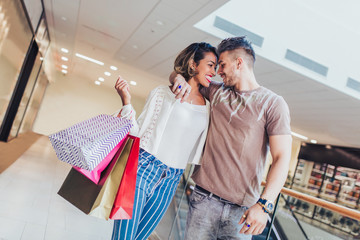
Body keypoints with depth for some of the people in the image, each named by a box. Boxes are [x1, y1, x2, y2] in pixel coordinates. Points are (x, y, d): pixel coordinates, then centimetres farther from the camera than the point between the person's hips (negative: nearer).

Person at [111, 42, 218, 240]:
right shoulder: (164, 93, -2)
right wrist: (126, 102, -13)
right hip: (143, 169, -3)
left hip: (171, 181, 4)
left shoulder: (208, 106, 8)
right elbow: (138, 132, -3)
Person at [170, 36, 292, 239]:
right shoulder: (217, 91, 11)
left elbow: (282, 158, -8)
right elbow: (176, 74, 23)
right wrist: (181, 79, -2)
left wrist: (264, 204, -20)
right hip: (204, 198, 3)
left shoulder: (273, 103, -2)